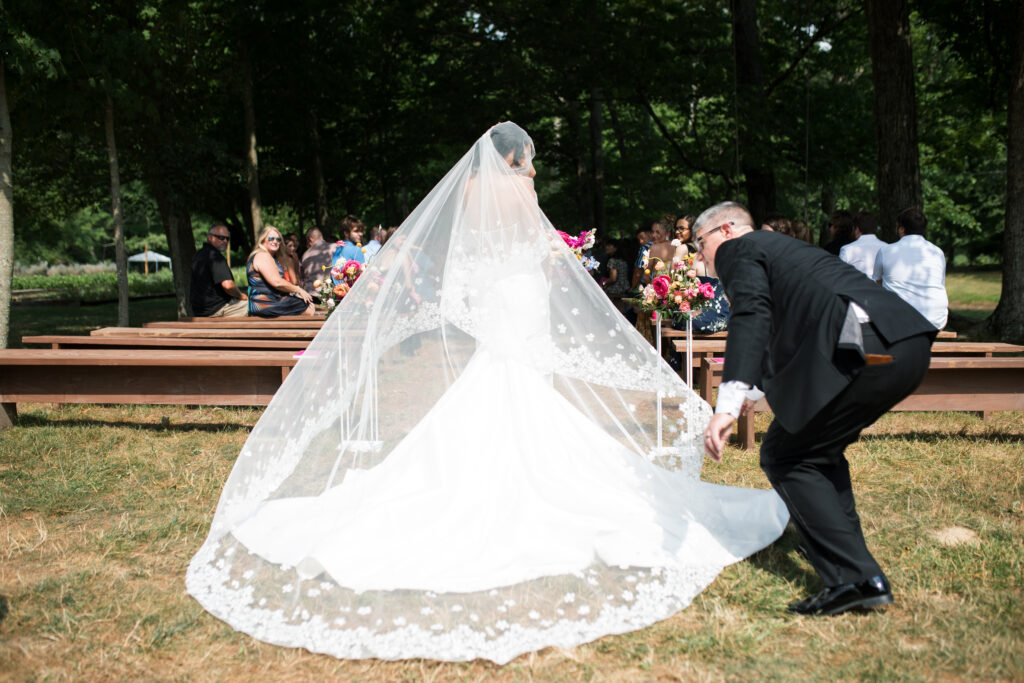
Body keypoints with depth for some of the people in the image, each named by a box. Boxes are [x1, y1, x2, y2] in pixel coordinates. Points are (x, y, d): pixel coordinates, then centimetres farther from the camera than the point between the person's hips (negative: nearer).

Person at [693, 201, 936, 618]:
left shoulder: (738, 249, 8)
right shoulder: (781, 249, 35)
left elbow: (752, 316, -12)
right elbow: (784, 330, 47)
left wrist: (728, 403, -20)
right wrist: (757, 389, 62)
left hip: (868, 346, -9)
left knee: (784, 456, 1)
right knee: (819, 447, 26)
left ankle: (856, 580, -3)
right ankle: (845, 549, 35)